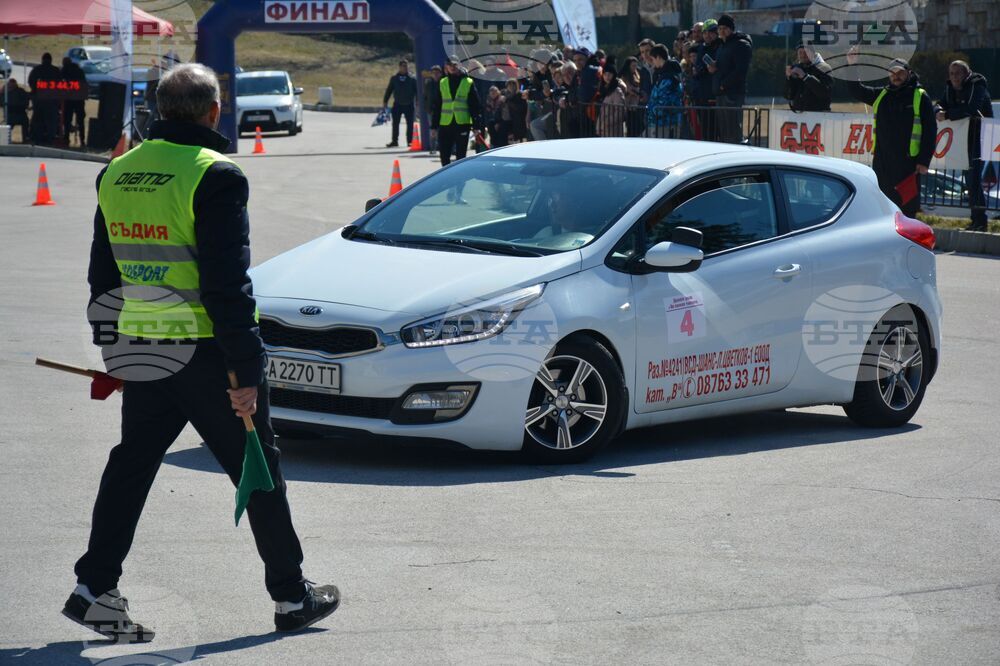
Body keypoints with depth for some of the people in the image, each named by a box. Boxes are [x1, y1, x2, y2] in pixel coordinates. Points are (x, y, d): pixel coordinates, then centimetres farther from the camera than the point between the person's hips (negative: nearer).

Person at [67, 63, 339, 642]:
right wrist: (246, 372, -16)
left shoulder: (117, 174, 7)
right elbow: (228, 285, -19)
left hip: (143, 352, 6)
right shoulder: (214, 177, -15)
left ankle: (95, 588, 11)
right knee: (258, 470, 6)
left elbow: (103, 275, 15)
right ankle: (292, 596, 15)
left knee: (132, 465, 15)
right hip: (206, 354, -6)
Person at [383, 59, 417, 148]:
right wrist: (385, 101, 7)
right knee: (395, 123, 3)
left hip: (409, 105, -1)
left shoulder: (412, 79, 0)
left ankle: (410, 141, 12)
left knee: (410, 124, 3)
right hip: (397, 104, 1)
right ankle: (394, 141, 11)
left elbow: (417, 91, 0)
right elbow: (389, 90, 10)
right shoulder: (394, 79, 5)